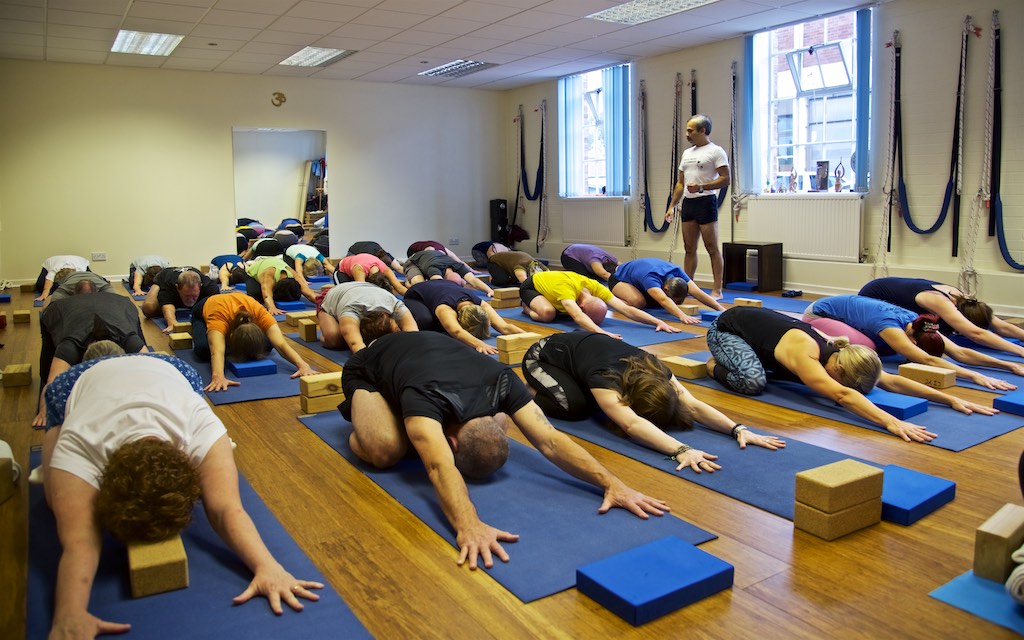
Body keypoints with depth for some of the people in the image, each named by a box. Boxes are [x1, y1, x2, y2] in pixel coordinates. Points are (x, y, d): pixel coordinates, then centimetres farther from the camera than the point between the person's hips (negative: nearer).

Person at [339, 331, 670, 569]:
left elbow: (549, 439, -37)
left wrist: (612, 483, -47)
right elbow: (440, 465, -63)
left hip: (424, 351, 5)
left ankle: (413, 421, 15)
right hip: (369, 369, -5)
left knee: (498, 421, -7)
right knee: (386, 450, -33)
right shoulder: (424, 397, -48)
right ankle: (360, 419, 5)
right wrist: (468, 525, -80)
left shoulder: (502, 381, -32)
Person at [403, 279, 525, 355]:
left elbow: (504, 327, -45)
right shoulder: (445, 308, -48)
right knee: (425, 320, -37)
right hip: (415, 297, -6)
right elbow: (456, 332, -69)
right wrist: (479, 344, -86)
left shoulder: (481, 306, -34)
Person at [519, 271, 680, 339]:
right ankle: (527, 308, 1)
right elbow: (578, 317, -63)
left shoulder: (595, 287, -29)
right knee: (548, 313, -34)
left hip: (548, 280, 7)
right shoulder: (566, 288, -46)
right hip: (531, 286, -7)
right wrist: (602, 333, -78)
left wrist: (658, 322, -43)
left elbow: (627, 309, -33)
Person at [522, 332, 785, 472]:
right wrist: (681, 450, -74)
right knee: (575, 405, -29)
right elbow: (631, 424, -61)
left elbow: (693, 405, -33)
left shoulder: (653, 370, -27)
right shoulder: (604, 377, -45)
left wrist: (738, 428, -48)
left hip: (582, 343, 7)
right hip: (542, 357, -7)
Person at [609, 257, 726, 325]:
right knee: (638, 302, -36)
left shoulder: (677, 272, -26)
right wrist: (682, 316, -75)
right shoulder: (650, 277, -45)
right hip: (619, 279, -8)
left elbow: (697, 292, -32)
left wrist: (721, 309, -43)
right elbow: (663, 300, -61)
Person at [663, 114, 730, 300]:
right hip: (688, 203, 7)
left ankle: (717, 290, -1)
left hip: (706, 202, -7)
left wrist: (701, 187, -23)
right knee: (689, 248, 10)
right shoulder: (687, 153, 18)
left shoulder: (715, 151, -5)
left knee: (712, 248, -5)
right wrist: (671, 206, 13)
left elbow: (726, 179, -13)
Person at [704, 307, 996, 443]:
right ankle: (715, 366, 1)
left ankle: (732, 362, 22)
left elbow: (892, 381, -16)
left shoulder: (835, 351, -16)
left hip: (756, 321, 8)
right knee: (753, 381, -30)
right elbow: (841, 395, -53)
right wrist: (891, 422, -64)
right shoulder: (804, 353, -39)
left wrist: (952, 399, -21)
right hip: (725, 328, -8)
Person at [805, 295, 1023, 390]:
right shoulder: (888, 324, -37)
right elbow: (926, 360, -48)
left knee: (887, 348, 1)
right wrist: (975, 376, -54)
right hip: (817, 315, -9)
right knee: (866, 348, -28)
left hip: (842, 308, 9)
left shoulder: (917, 323, -15)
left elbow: (961, 352, -16)